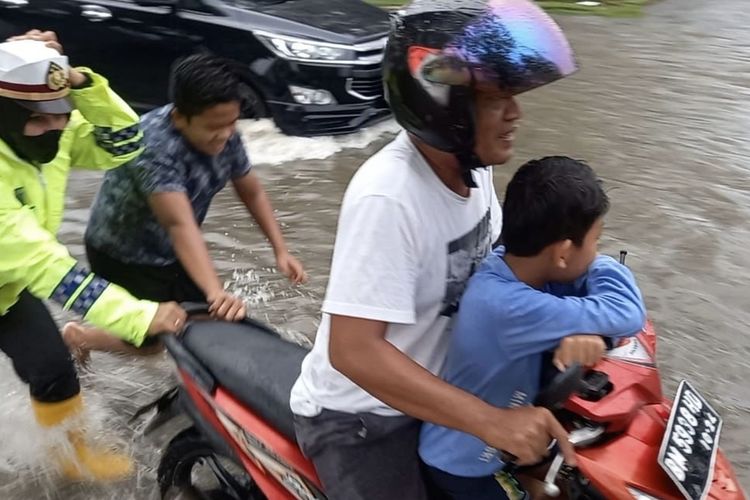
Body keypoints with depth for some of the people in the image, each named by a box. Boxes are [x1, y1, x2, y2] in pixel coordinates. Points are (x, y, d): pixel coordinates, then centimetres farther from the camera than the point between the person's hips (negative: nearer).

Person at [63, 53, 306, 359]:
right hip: (123, 254, -7)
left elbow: (252, 193, -1)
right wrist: (216, 293, -56)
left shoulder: (224, 135, -13)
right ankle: (79, 336, 24)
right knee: (153, 339, 1)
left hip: (168, 251, 7)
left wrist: (281, 250, -7)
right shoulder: (154, 147, -36)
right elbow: (180, 225, -45)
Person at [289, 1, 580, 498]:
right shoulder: (388, 197, -33)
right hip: (360, 417, -8)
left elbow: (497, 257, 9)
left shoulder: (470, 163, -8)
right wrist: (491, 421, -38)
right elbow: (353, 352, -36)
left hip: (429, 385, 8)